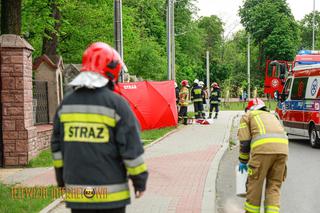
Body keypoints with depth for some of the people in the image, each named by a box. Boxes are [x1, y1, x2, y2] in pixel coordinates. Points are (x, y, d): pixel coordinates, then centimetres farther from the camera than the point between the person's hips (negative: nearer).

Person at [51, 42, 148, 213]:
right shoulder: (116, 104, -9)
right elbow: (131, 148, -9)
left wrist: (62, 179, 22)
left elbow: (57, 146, 12)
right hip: (110, 192, -4)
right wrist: (140, 180, 2)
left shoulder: (66, 104, 6)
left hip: (76, 192, 4)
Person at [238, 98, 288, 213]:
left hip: (263, 148, -5)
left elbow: (244, 141, 10)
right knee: (274, 186, 11)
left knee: (254, 184, 7)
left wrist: (243, 161, 20)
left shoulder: (248, 116, 20)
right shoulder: (271, 115, 36)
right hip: (282, 149, 5)